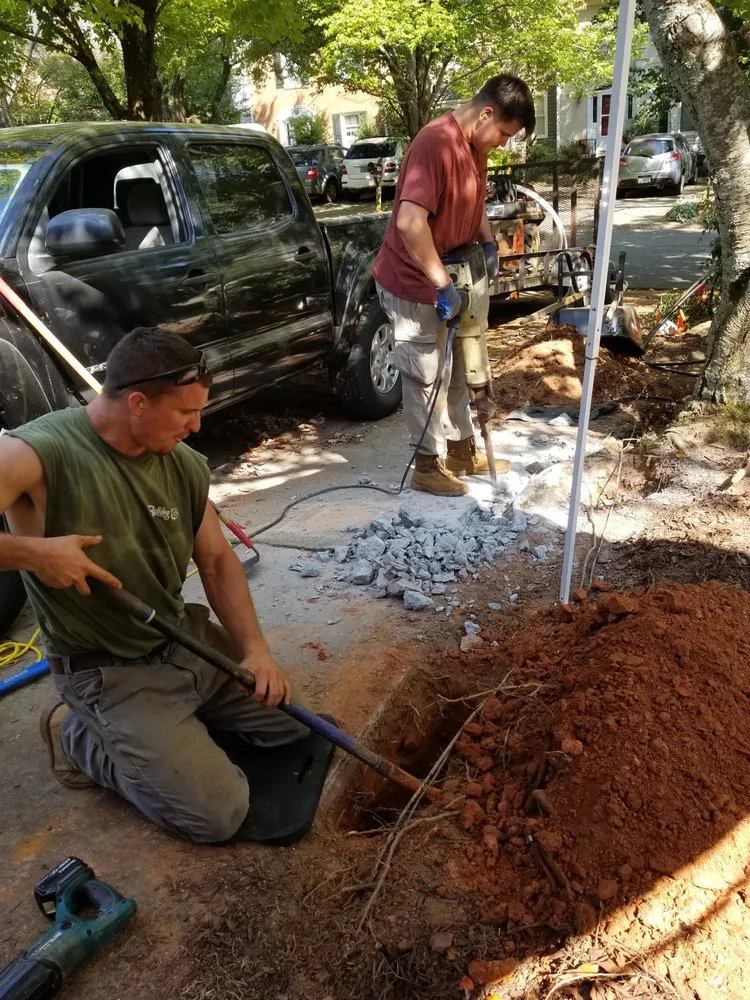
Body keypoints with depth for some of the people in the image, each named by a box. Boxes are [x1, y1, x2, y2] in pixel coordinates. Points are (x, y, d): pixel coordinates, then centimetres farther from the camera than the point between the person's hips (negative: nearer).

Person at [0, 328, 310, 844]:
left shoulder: (186, 465, -5)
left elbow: (218, 561, 4)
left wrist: (255, 648, -7)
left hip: (188, 639, 7)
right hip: (109, 672, -6)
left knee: (296, 728, 10)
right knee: (220, 816, -9)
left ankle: (180, 725, 23)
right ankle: (79, 734, 9)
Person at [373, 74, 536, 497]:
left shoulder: (475, 146, 7)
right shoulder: (436, 143, -23)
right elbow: (410, 222, -33)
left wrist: (489, 243, 7)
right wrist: (443, 284, -29)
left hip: (446, 280, 9)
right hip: (413, 284, -9)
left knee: (456, 370, 17)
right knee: (426, 377, 1)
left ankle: (462, 449, 32)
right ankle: (429, 465, 16)